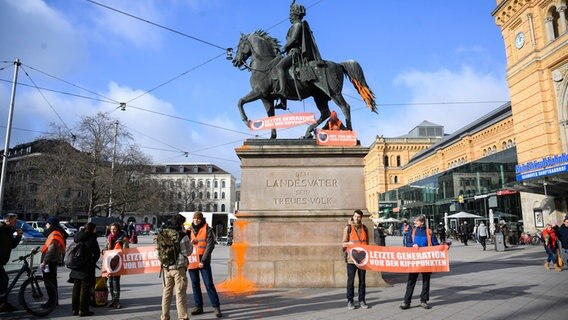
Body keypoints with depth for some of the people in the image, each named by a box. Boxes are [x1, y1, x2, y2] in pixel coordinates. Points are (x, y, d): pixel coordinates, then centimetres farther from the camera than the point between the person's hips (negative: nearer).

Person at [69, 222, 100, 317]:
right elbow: (97, 254, -10)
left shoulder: (77, 237, 4)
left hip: (75, 267, 7)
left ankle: (75, 309, 24)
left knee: (76, 288, 16)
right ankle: (83, 310, 6)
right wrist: (92, 262, 8)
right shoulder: (91, 239, -15)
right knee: (85, 289, 2)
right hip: (86, 268, -7)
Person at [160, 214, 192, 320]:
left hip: (166, 267, 6)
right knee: (180, 292, 3)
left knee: (166, 291, 16)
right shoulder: (182, 236, -13)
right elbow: (188, 252, -8)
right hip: (179, 267, -6)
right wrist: (188, 240, 4)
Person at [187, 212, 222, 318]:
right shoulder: (189, 229, 8)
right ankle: (198, 306, 22)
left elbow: (210, 245, -10)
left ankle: (216, 307, 1)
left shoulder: (207, 229, -5)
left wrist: (203, 260, -16)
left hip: (203, 261, -4)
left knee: (209, 284, -6)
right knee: (195, 284, 11)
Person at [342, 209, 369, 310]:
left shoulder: (364, 228, 8)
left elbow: (367, 243, 15)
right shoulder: (348, 228, -2)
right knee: (351, 280, 1)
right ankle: (350, 301, 10)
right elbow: (344, 243, -2)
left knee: (362, 280, 9)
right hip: (351, 258, -3)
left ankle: (361, 300, 20)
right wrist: (348, 244, -23)